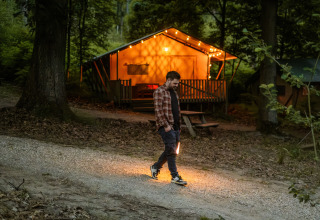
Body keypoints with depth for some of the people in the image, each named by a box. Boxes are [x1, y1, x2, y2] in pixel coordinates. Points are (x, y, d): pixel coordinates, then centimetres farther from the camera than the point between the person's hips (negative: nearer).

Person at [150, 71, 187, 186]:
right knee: (171, 150, -11)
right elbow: (158, 111, -16)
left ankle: (156, 166, 30)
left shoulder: (174, 93, 19)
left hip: (175, 126, 9)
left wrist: (179, 125, 19)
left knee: (171, 150, 12)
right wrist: (166, 125, -19)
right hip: (166, 127, -9)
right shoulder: (159, 92, -9)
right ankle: (175, 176, -8)